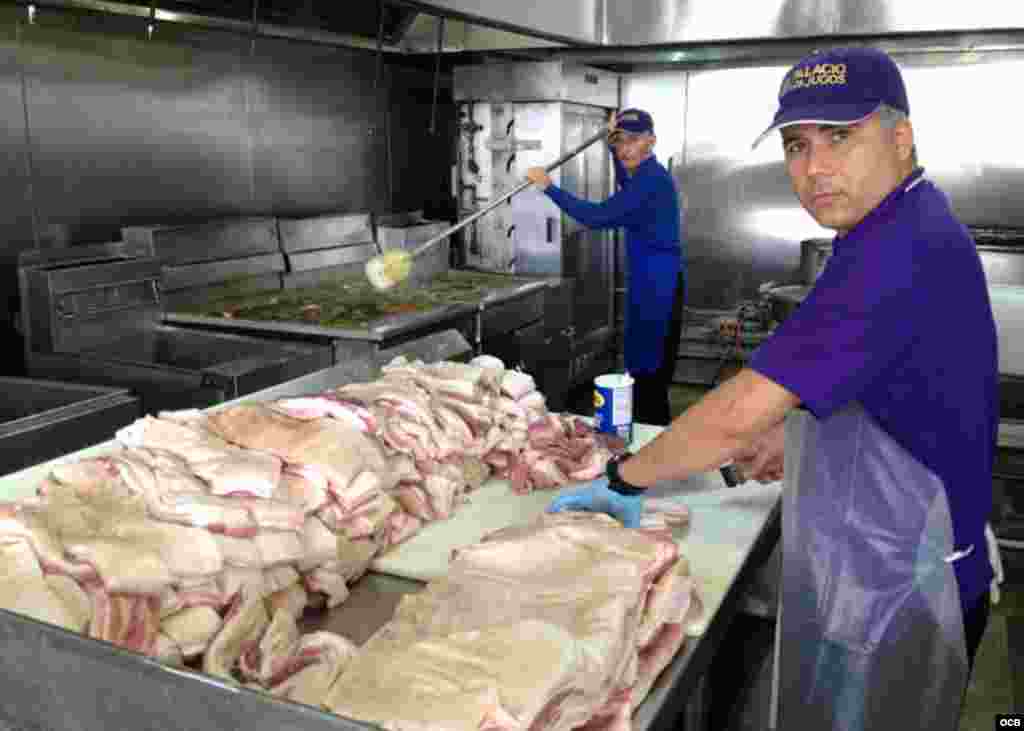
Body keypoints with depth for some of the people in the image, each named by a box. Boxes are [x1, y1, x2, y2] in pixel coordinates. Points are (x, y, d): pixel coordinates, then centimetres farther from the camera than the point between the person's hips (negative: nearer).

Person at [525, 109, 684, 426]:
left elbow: (599, 217, -25)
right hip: (651, 283, 11)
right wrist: (614, 144, 29)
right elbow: (626, 185, 39)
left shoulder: (652, 178, -18)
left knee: (648, 372, -5)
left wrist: (550, 188, -21)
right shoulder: (649, 175, 13)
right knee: (645, 368, 16)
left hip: (657, 285, -11)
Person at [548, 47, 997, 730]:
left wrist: (625, 480, -19)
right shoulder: (919, 227, 8)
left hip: (892, 591, -9)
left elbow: (740, 414, -33)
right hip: (896, 570, 10)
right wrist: (798, 437, 9)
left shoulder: (899, 252, -28)